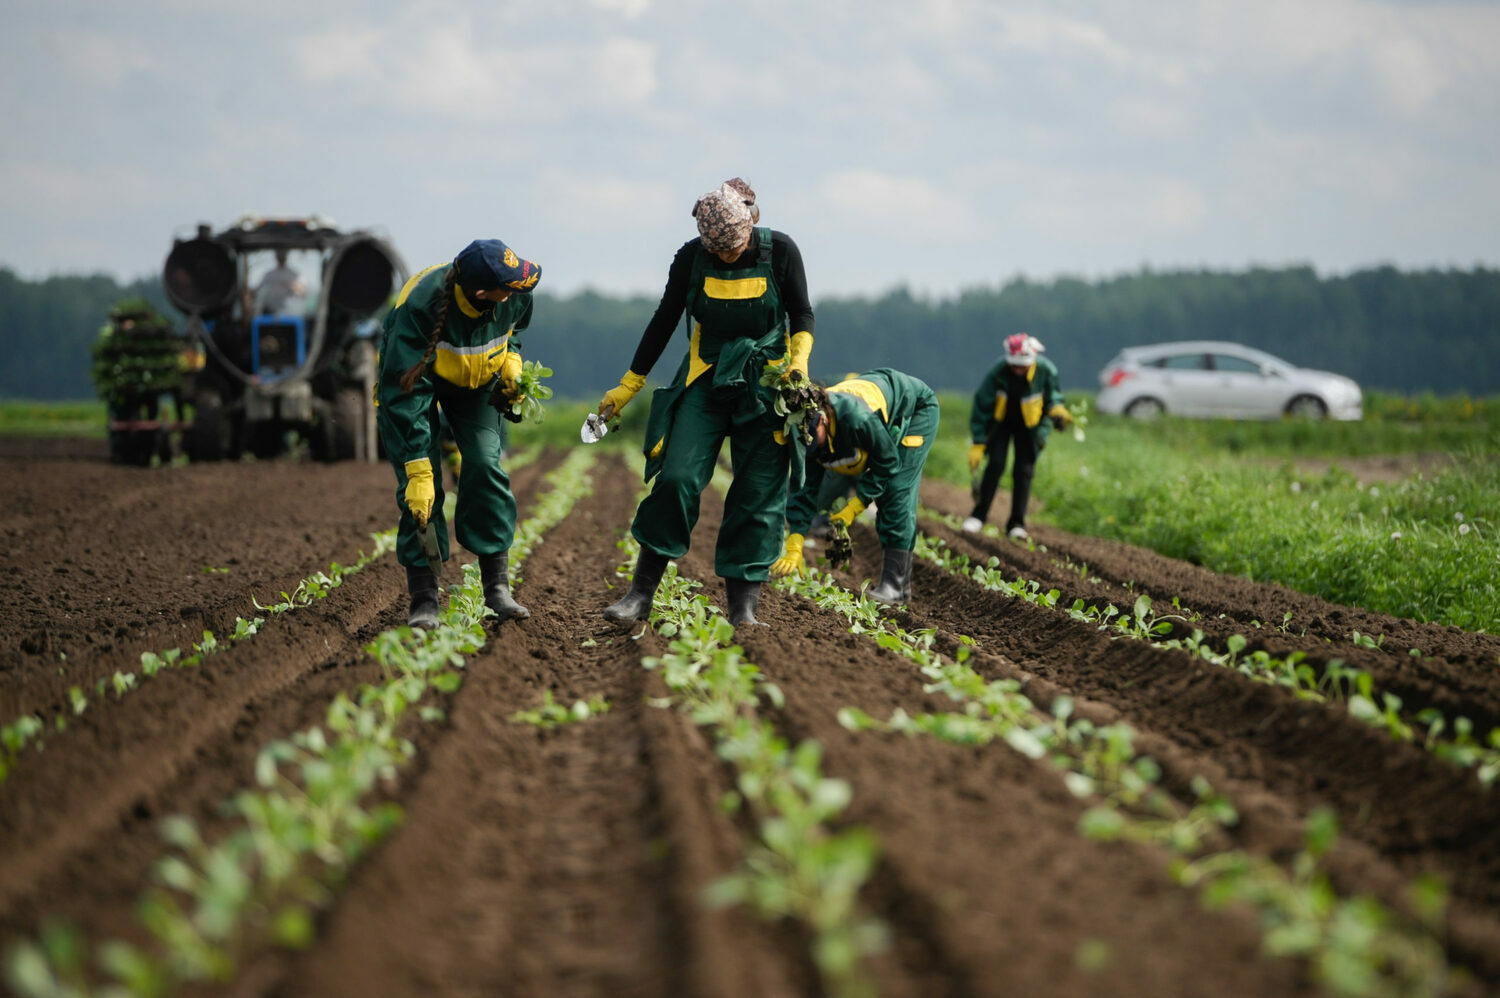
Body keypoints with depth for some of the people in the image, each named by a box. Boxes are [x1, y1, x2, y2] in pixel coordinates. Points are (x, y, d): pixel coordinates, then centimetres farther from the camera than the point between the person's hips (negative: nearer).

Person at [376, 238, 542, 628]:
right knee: (421, 487, -15)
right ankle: (423, 599, -10)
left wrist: (511, 362, -13)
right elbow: (406, 395, -39)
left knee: (486, 467, -13)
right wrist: (418, 472, -41)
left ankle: (497, 586, -5)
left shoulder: (514, 298, -25)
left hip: (476, 383, 4)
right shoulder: (419, 305, -41)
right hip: (415, 378, -4)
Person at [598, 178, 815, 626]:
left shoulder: (780, 251, -10)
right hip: (706, 379, 0)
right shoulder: (691, 258, -8)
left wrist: (798, 363, -17)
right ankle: (642, 593, -4)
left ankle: (743, 608, 1)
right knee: (676, 478, -12)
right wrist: (628, 387, 7)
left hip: (764, 382, 0)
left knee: (760, 494, -5)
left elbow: (801, 315, 2)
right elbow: (664, 321, 3)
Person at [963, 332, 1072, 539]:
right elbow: (981, 406, -18)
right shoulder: (998, 373, -27)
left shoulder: (1045, 371, -23)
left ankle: (1017, 524, 2)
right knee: (996, 464, -16)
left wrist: (1057, 409, -26)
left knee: (1024, 470, -6)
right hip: (1001, 420, -1)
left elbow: (1053, 394, -1)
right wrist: (977, 444, -18)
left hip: (1028, 424, 1)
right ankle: (979, 515, -6)